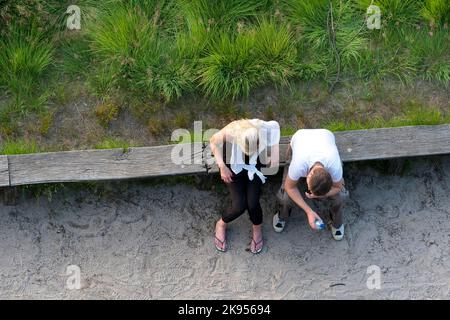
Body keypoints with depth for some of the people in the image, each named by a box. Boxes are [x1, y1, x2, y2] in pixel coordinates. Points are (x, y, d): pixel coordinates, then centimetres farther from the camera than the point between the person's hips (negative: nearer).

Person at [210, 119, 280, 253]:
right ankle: (221, 225, 23)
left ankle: (257, 228, 23)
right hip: (234, 165, -1)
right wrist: (222, 166, -16)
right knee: (239, 206, -13)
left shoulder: (266, 130, -34)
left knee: (252, 204, -14)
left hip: (255, 166, 1)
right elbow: (214, 141, -12)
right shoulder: (231, 131, -36)